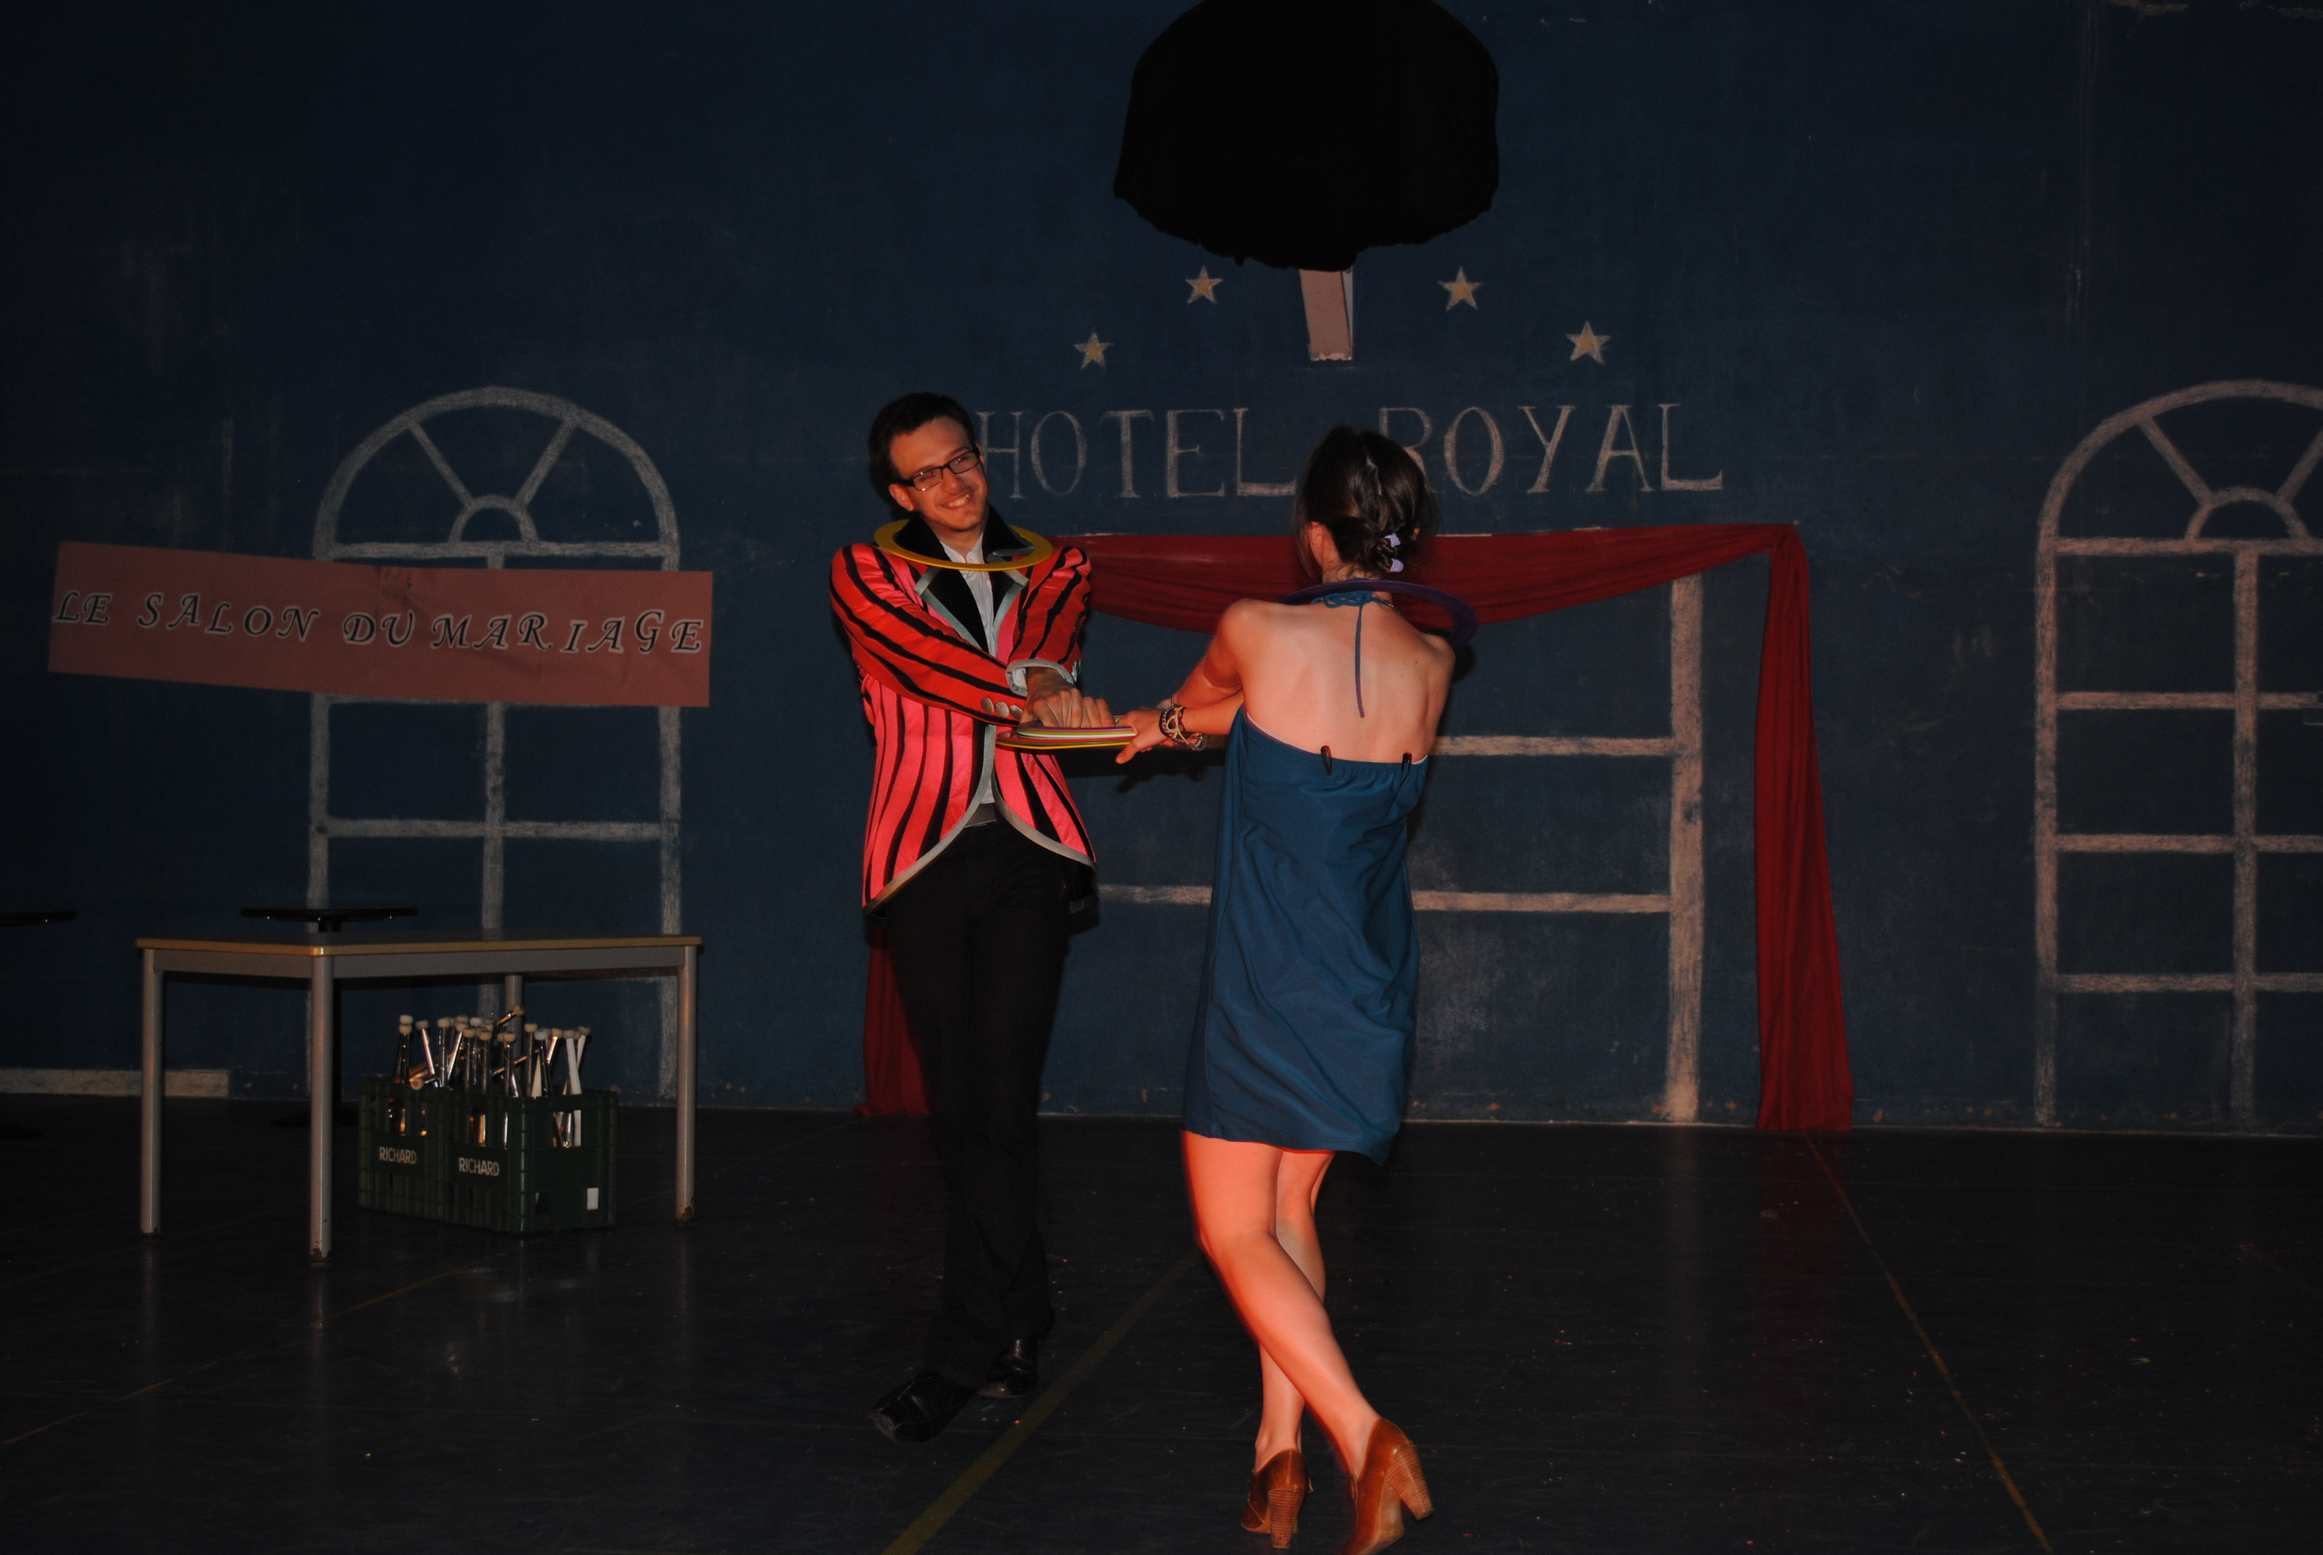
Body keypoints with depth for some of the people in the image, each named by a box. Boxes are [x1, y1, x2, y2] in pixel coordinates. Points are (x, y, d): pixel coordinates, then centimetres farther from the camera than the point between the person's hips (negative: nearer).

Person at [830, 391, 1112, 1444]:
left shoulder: (1048, 567, 16)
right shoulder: (866, 573, 9)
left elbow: (1051, 630, -6)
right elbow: (922, 650, -10)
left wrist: (1044, 678, -30)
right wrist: (1034, 696, -24)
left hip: (1029, 851, 0)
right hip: (927, 854, 0)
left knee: (998, 1100, -8)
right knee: (959, 1106, 1)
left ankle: (964, 1354, -4)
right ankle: (1018, 1324, 13)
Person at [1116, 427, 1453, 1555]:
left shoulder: (1258, 633, -13)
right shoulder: (1430, 667, 0)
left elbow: (1208, 693, 12)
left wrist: (1164, 721, 35)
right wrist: (1169, 725, 30)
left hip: (1267, 979, -5)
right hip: (1368, 979, 5)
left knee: (1234, 1230, 3)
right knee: (1288, 1207, 19)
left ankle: (1365, 1438, -13)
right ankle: (1280, 1448, 17)